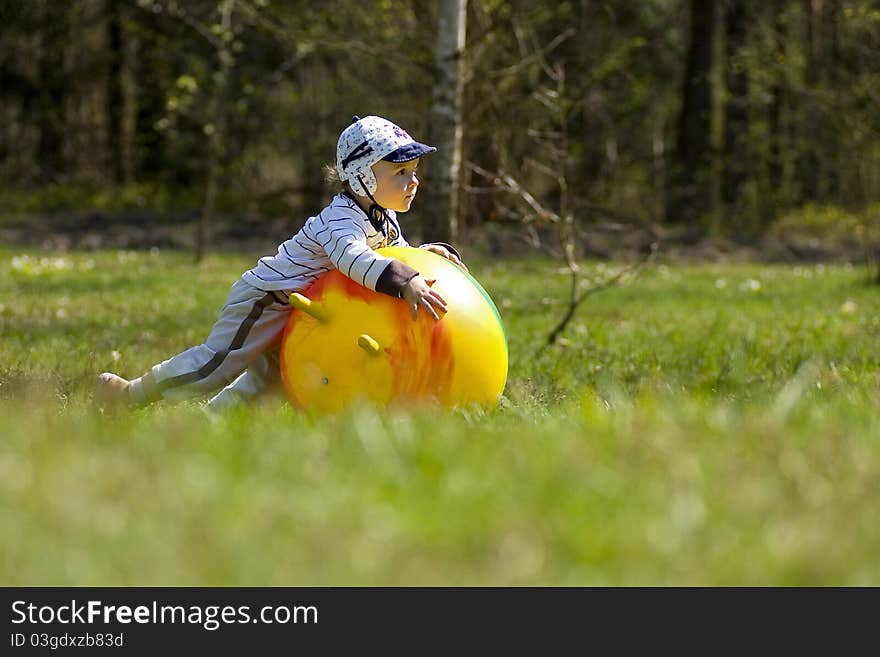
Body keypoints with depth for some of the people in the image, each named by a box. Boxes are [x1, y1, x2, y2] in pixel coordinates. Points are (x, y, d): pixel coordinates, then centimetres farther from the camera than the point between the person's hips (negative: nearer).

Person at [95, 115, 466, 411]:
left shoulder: (385, 219, 0)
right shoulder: (341, 219, -31)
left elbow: (396, 257, 14)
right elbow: (351, 257, -51)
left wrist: (425, 252, -8)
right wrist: (407, 281, -61)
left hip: (296, 310, 10)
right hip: (264, 299, -10)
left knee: (269, 378, 18)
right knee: (214, 368, -8)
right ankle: (130, 393, 4)